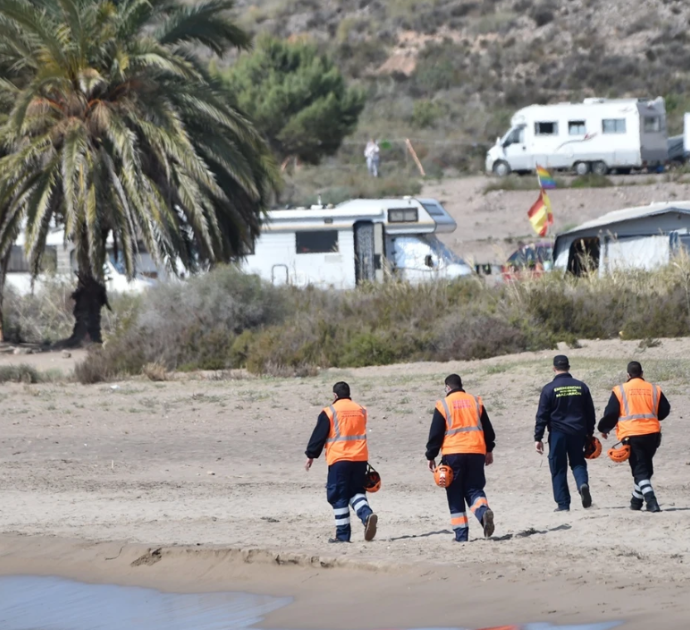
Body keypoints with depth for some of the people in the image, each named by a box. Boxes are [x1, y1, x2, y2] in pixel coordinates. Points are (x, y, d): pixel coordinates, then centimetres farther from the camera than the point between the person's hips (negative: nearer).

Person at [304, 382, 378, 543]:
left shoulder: (329, 412, -6)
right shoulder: (361, 410, 10)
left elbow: (318, 436, -3)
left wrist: (311, 455, 7)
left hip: (339, 459, -4)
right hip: (360, 459, 4)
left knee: (339, 497, 2)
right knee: (356, 492, 13)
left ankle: (342, 534, 1)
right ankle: (367, 515, -16)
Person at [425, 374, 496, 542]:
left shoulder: (443, 405, -1)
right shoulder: (476, 402, 10)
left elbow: (435, 434, -1)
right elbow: (488, 429, 16)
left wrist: (431, 456, 7)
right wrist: (489, 450, 28)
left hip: (453, 454, -3)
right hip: (476, 452, 3)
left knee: (455, 495, 5)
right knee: (474, 489, 8)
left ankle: (461, 533, 0)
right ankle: (483, 511, -25)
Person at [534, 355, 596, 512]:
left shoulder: (549, 389, -6)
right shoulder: (581, 387, 4)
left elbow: (542, 416, -6)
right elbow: (590, 412, 11)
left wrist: (538, 438, -1)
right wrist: (589, 433, 22)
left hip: (558, 434, -3)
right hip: (578, 433, 3)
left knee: (558, 469, 5)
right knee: (578, 463, 15)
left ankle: (563, 504, 2)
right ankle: (583, 483, -17)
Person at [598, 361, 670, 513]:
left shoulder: (620, 391, -3)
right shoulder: (654, 390, 6)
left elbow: (611, 413, -2)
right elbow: (664, 411, 15)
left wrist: (604, 429, 15)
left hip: (631, 434, -3)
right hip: (652, 433, 3)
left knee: (639, 470, -3)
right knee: (646, 467, 20)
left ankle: (651, 501, -20)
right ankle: (637, 500, 28)